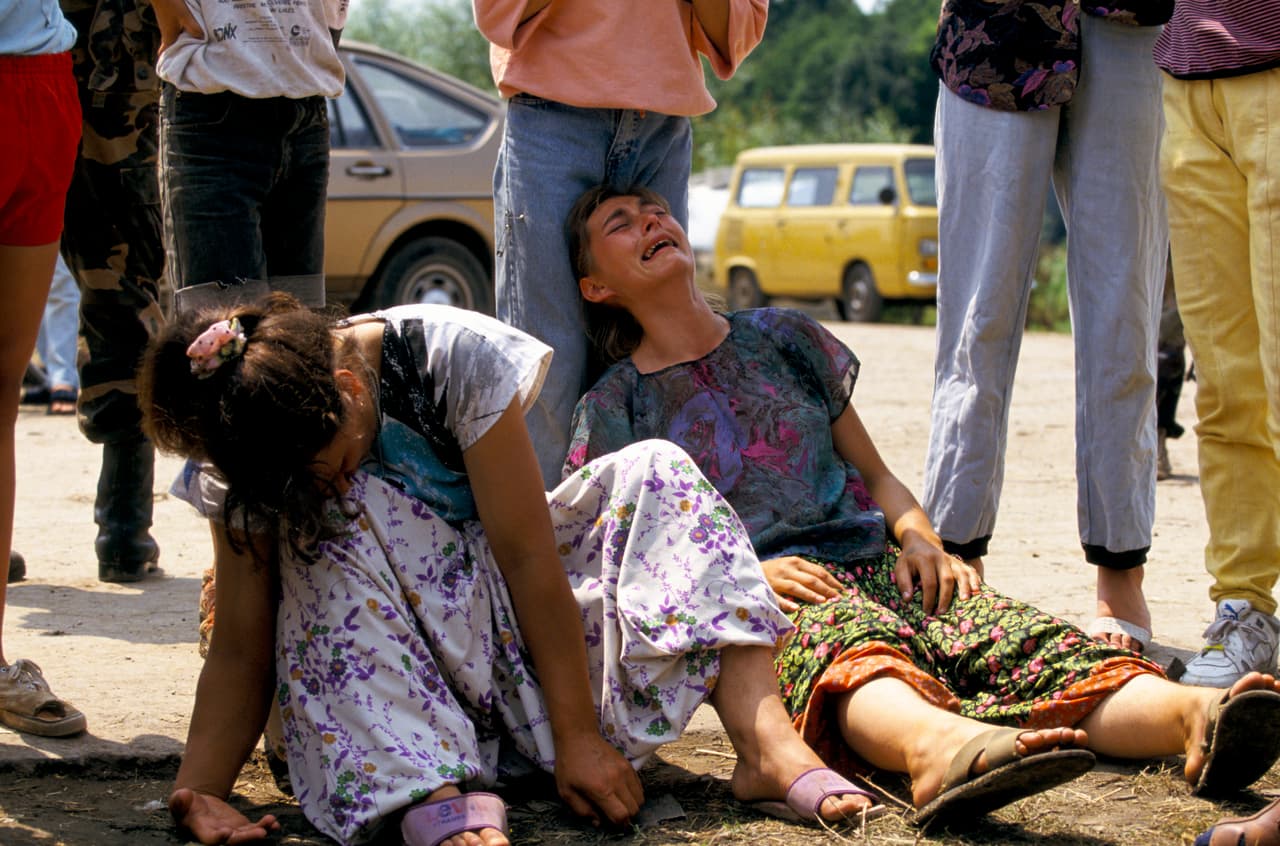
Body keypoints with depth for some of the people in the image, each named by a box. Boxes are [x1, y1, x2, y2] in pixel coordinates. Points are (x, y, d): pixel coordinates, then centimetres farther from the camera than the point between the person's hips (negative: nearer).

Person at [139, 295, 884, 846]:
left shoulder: (453, 358, -24)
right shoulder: (250, 471, -18)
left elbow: (527, 554, -23)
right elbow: (241, 652, -18)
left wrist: (578, 737, -23)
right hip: (377, 672, -1)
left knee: (657, 476, -19)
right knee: (327, 533, -31)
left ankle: (769, 745, -33)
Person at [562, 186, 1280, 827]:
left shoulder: (782, 337, 24)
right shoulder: (611, 410, 14)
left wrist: (919, 537, 3)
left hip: (875, 567, 4)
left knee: (1020, 638, -29)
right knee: (847, 639, -43)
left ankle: (1192, 716, -58)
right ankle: (938, 748, -77)